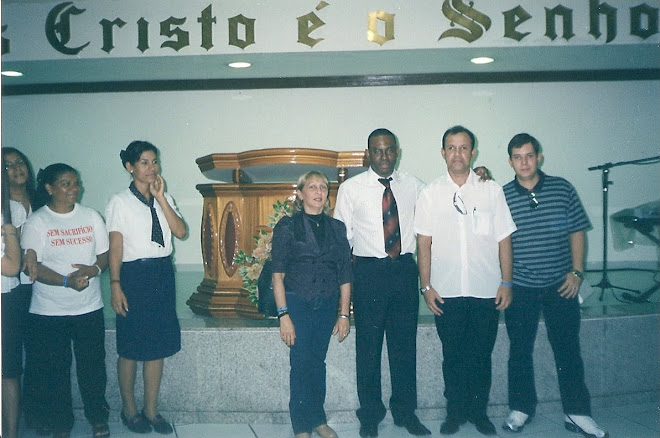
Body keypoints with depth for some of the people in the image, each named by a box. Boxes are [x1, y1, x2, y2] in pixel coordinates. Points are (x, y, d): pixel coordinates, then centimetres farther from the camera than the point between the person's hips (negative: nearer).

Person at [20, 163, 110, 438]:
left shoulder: (91, 217, 6)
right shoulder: (36, 222, -4)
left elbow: (106, 253, 8)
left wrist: (94, 269, -14)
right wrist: (67, 281, -24)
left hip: (89, 307, 2)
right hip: (48, 312, -2)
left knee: (93, 364, 8)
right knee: (53, 369, 7)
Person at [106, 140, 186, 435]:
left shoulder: (164, 199, 11)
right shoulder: (120, 201, -3)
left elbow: (181, 232, -3)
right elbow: (115, 246, -6)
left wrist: (160, 197, -8)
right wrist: (115, 285, -12)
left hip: (163, 274, 5)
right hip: (134, 275, -5)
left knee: (159, 345, 8)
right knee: (131, 347, 5)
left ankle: (151, 410, 22)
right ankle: (129, 410, 24)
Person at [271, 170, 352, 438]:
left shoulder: (337, 228, 7)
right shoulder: (287, 226, -3)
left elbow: (345, 275, 8)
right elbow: (278, 275, -7)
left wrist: (344, 314, 4)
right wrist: (283, 315, -13)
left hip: (327, 305, 3)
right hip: (297, 303, -3)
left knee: (318, 362, 11)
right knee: (301, 363, -1)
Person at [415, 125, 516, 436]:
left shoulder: (492, 191, 3)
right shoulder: (429, 194, 2)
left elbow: (504, 239, 3)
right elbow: (424, 244, 2)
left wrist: (506, 282, -1)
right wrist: (426, 286, -2)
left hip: (486, 291, 0)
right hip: (446, 292, 0)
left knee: (482, 356, 11)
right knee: (453, 356, 11)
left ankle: (479, 411, 28)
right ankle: (455, 412, 27)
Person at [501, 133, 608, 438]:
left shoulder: (562, 189, 0)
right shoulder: (501, 196, -3)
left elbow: (577, 232, 5)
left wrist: (576, 272, -2)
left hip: (561, 286, 1)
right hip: (519, 288, 0)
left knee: (568, 350, 7)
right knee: (519, 350, 9)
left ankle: (577, 412, 22)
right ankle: (521, 408, 25)